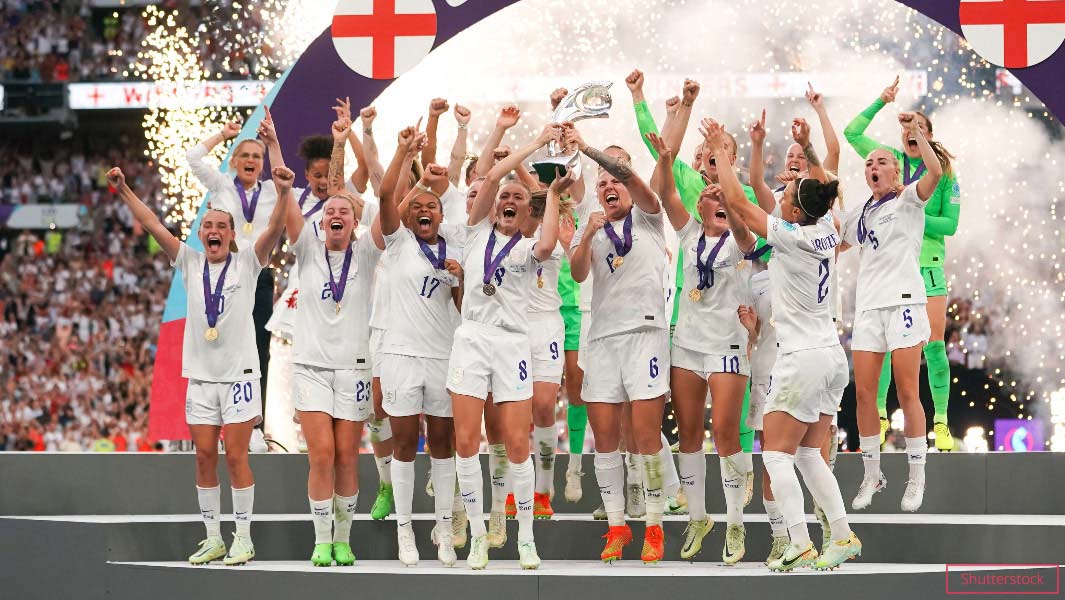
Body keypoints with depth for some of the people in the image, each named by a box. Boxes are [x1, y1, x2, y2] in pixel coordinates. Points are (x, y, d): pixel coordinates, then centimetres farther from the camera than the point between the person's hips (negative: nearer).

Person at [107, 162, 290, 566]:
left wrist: (283, 193, -30)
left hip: (239, 373, -3)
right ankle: (213, 539, 11)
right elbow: (152, 225, 5)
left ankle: (243, 540, 2)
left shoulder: (246, 263, 0)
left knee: (236, 456, -4)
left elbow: (274, 229, -14)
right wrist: (124, 191, -3)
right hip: (200, 376, 3)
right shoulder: (190, 263, 8)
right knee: (204, 456, 3)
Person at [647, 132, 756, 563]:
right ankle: (697, 517, 16)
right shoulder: (690, 234, 7)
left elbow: (741, 223, -25)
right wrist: (664, 158, -24)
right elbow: (665, 195, -5)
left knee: (725, 432, -8)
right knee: (689, 432, 5)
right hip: (686, 343, 4)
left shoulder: (737, 241, -2)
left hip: (727, 346, -4)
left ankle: (736, 525, -1)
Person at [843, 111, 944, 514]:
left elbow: (935, 172, -16)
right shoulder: (860, 215, 19)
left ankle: (916, 478, 2)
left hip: (903, 302, -5)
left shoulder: (907, 200, 3)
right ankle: (872, 475, 11)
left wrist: (917, 132, -19)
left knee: (907, 393, -6)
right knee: (864, 394, 0)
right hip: (868, 306, 5)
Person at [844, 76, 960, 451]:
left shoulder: (943, 172, 2)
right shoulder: (890, 159, 7)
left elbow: (950, 223, 0)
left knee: (933, 346, -5)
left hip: (927, 265, -1)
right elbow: (852, 133, 5)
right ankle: (879, 415, 11)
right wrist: (882, 102, 1)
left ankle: (941, 422, 0)